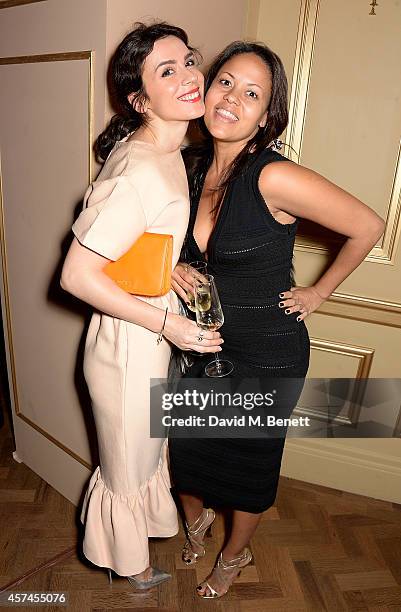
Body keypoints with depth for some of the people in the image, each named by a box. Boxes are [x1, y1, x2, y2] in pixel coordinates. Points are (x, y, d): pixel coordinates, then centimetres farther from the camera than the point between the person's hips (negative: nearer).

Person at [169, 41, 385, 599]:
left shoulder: (274, 177, -24)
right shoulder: (191, 166, -5)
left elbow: (368, 227, -14)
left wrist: (319, 293, -7)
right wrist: (170, 267, -8)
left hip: (267, 354, -5)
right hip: (201, 343, 6)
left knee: (249, 465, 18)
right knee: (185, 449, 21)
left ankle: (235, 555, 50)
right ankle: (196, 518, 57)